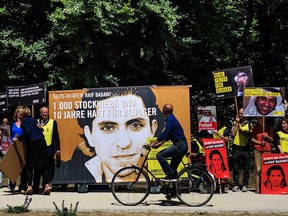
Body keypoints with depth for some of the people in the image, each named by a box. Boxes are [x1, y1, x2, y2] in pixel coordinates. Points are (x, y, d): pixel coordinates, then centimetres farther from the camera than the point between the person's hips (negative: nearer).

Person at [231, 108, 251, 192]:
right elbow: (233, 133, -8)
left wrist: (241, 131, -13)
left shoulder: (249, 124, 5)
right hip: (236, 148, 1)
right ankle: (236, 184, 10)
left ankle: (245, 185, 10)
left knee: (246, 168, 3)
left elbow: (250, 137, -4)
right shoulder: (234, 123, 8)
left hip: (245, 148, 0)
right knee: (236, 168, 3)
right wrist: (237, 123, -5)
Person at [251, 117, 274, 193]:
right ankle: (257, 188, -4)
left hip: (267, 150, 1)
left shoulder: (269, 127, 8)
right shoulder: (255, 127, 7)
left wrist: (266, 137, -9)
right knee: (258, 169, -4)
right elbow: (252, 139, 6)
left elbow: (272, 139, 11)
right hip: (257, 150, -1)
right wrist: (259, 142, -10)